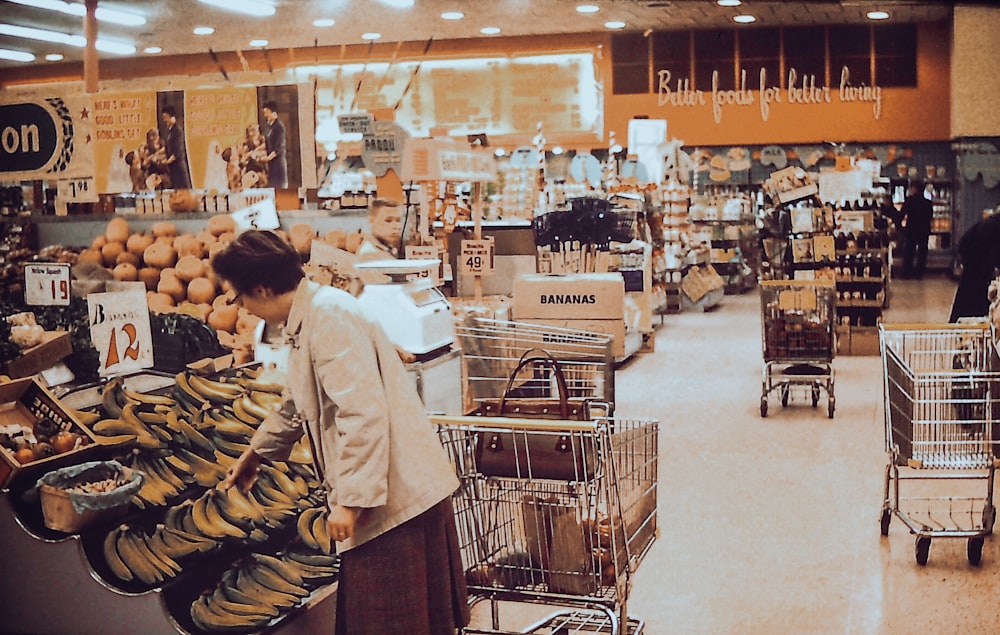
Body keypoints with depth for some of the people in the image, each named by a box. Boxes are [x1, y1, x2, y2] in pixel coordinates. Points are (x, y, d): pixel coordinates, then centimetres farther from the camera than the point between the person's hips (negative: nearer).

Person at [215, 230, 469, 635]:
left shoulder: (330, 317, -17)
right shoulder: (307, 318, 16)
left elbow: (364, 414, -26)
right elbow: (297, 405, 34)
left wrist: (351, 499, -22)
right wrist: (256, 452, 47)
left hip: (395, 495, -10)